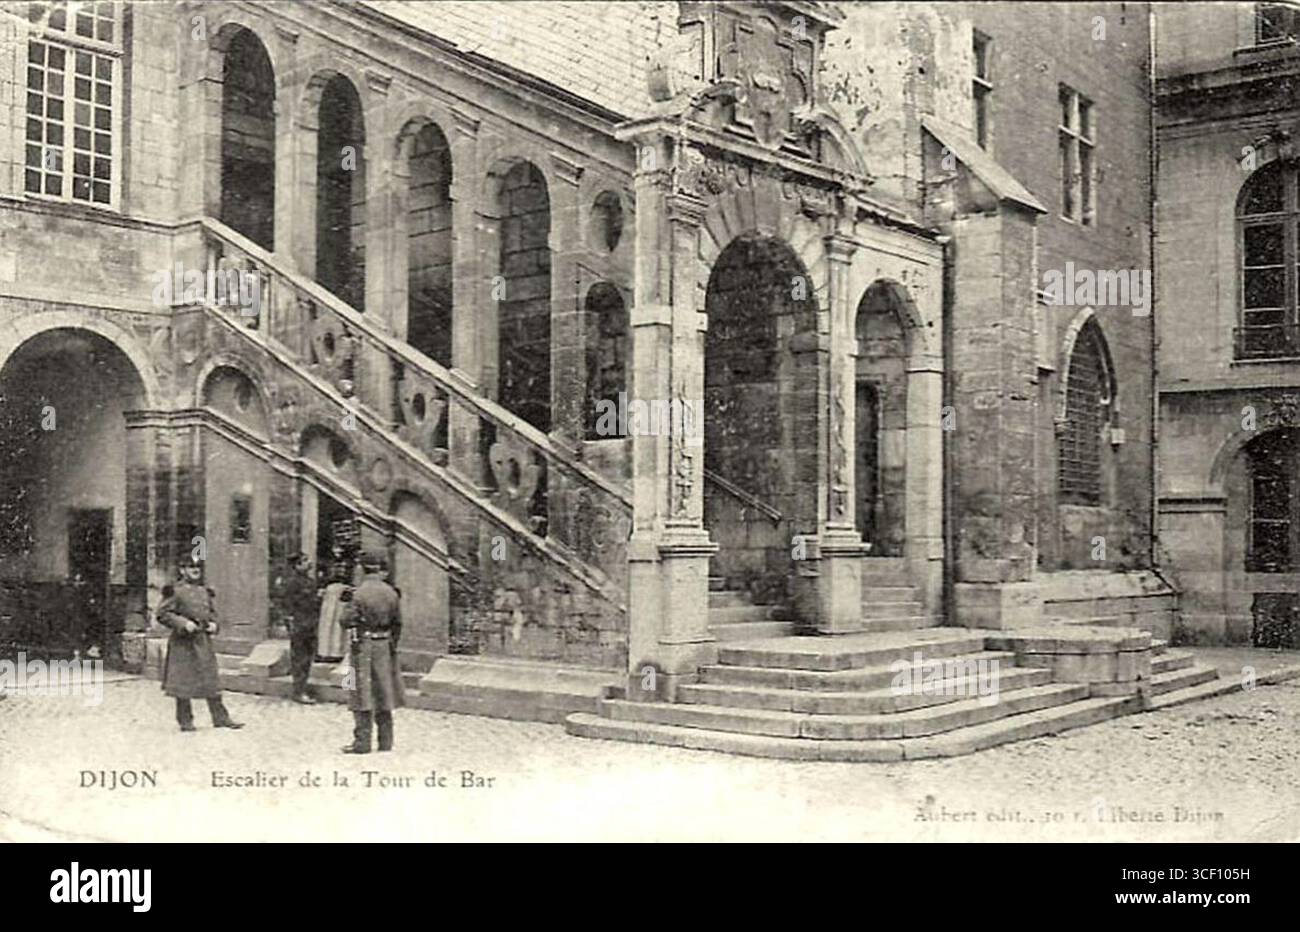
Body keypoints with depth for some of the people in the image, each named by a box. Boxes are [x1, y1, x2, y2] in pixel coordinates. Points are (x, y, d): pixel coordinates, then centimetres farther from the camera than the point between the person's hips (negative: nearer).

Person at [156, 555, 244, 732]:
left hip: (204, 640, 5)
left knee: (211, 679, 5)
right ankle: (185, 721, 11)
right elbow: (162, 613, -9)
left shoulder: (206, 591, 13)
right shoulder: (176, 591, -6)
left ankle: (220, 718, 9)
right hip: (183, 642, -5)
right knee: (183, 682, 0)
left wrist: (213, 624, 4)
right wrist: (183, 623, -18)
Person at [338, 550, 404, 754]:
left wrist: (347, 605, 8)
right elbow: (397, 623, 9)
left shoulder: (359, 593, -12)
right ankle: (386, 741, 16)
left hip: (364, 645, -5)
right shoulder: (391, 593, 2)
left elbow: (347, 621, -13)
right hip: (385, 646, 5)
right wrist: (393, 645, 21)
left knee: (362, 694, -1)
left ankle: (362, 741, -2)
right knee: (384, 693, 11)